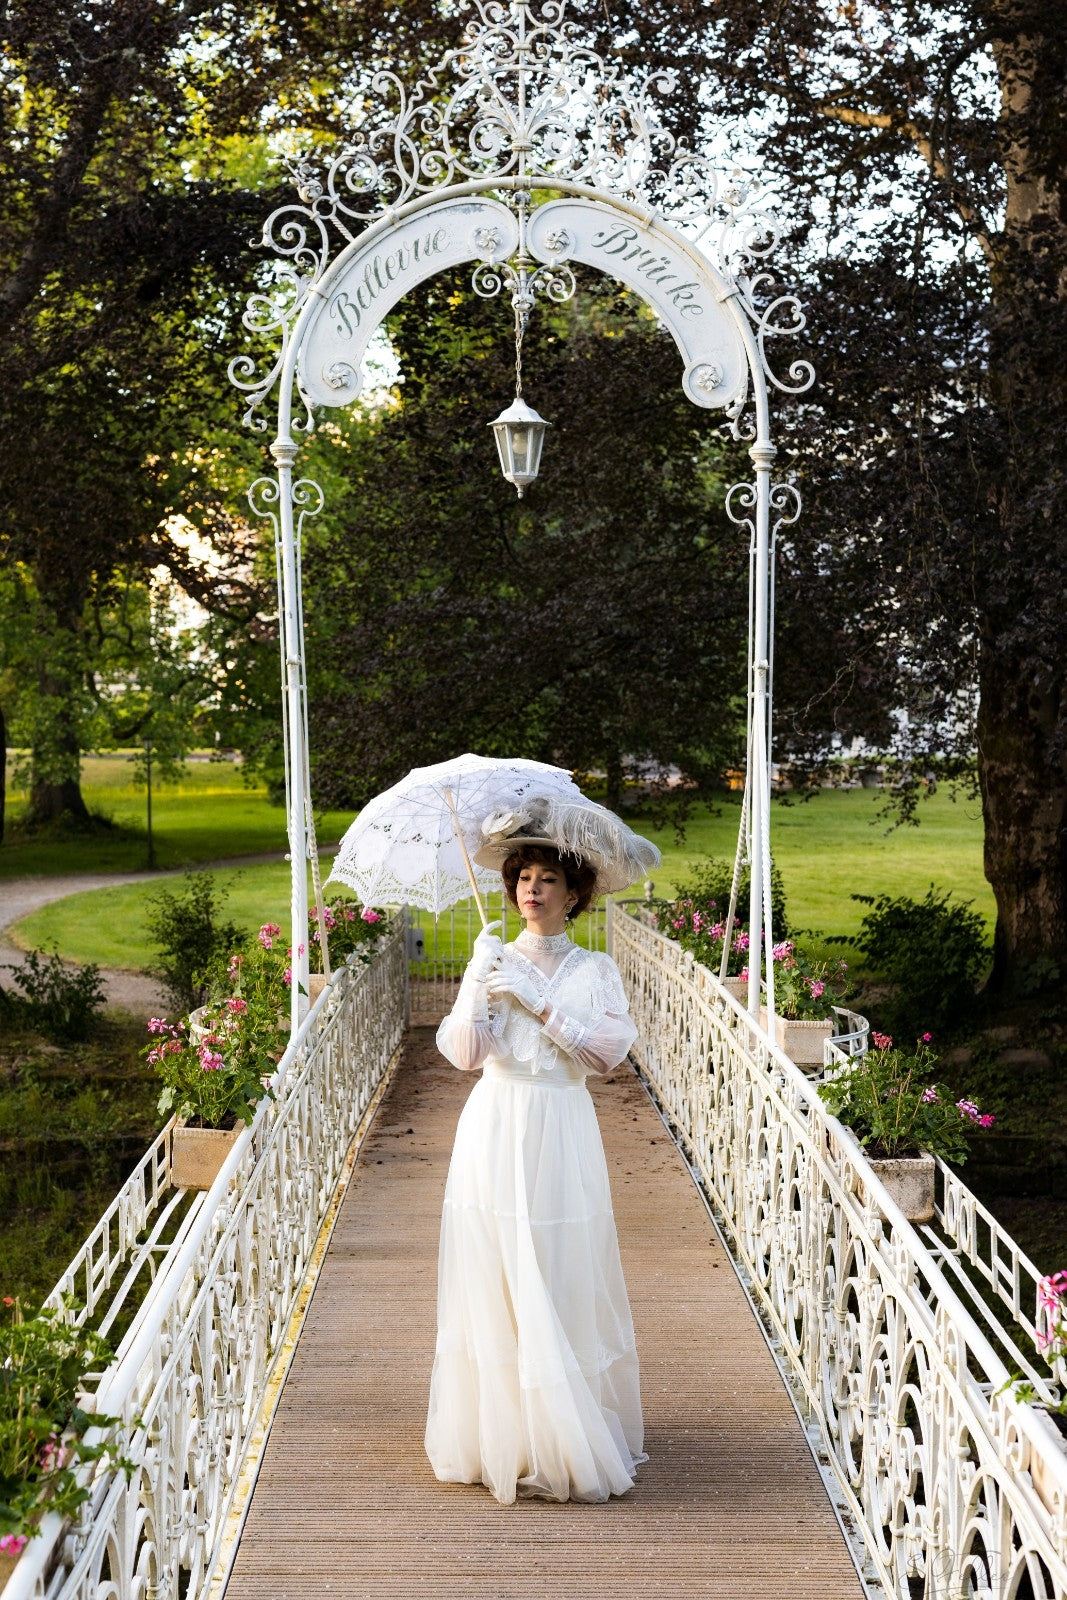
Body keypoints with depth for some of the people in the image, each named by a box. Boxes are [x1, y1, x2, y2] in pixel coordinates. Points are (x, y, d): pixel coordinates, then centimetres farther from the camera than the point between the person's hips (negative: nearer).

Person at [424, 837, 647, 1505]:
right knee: (494, 1281, 0)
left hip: (561, 1137, 0)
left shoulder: (595, 970, 6)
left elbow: (610, 1050, -11)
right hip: (495, 1130, 1)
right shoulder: (493, 961, 7)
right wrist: (480, 981, -17)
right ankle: (497, 1432, 11)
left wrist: (537, 1001, -14)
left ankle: (567, 1439, 12)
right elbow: (465, 1054, -6)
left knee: (563, 1284, 0)